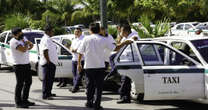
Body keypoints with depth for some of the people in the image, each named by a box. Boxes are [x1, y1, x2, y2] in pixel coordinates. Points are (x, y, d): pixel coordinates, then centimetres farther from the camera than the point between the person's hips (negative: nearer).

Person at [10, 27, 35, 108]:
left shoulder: (23, 38, 8)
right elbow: (23, 49, -27)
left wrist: (27, 43, -6)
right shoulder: (13, 42, -18)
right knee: (20, 84, -4)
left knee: (28, 82, 14)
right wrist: (26, 43, -9)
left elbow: (31, 45, 16)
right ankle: (18, 103, 3)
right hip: (19, 65, -9)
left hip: (27, 64, 9)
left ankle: (24, 100, 25)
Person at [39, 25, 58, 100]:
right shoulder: (46, 39, -17)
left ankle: (48, 93, 26)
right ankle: (45, 95, -4)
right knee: (47, 79, -7)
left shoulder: (48, 39, 18)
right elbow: (45, 52, -24)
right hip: (48, 63, -11)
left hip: (52, 63, 11)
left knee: (50, 79, 17)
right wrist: (48, 61, -23)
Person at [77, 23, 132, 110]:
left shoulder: (86, 39, -2)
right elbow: (115, 48, -2)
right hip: (100, 66, -1)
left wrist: (79, 64, 11)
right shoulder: (103, 40, -3)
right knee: (99, 86, 4)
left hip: (88, 66, 1)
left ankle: (89, 102, 21)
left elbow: (80, 52, 0)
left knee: (90, 84, 16)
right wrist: (125, 43, 11)